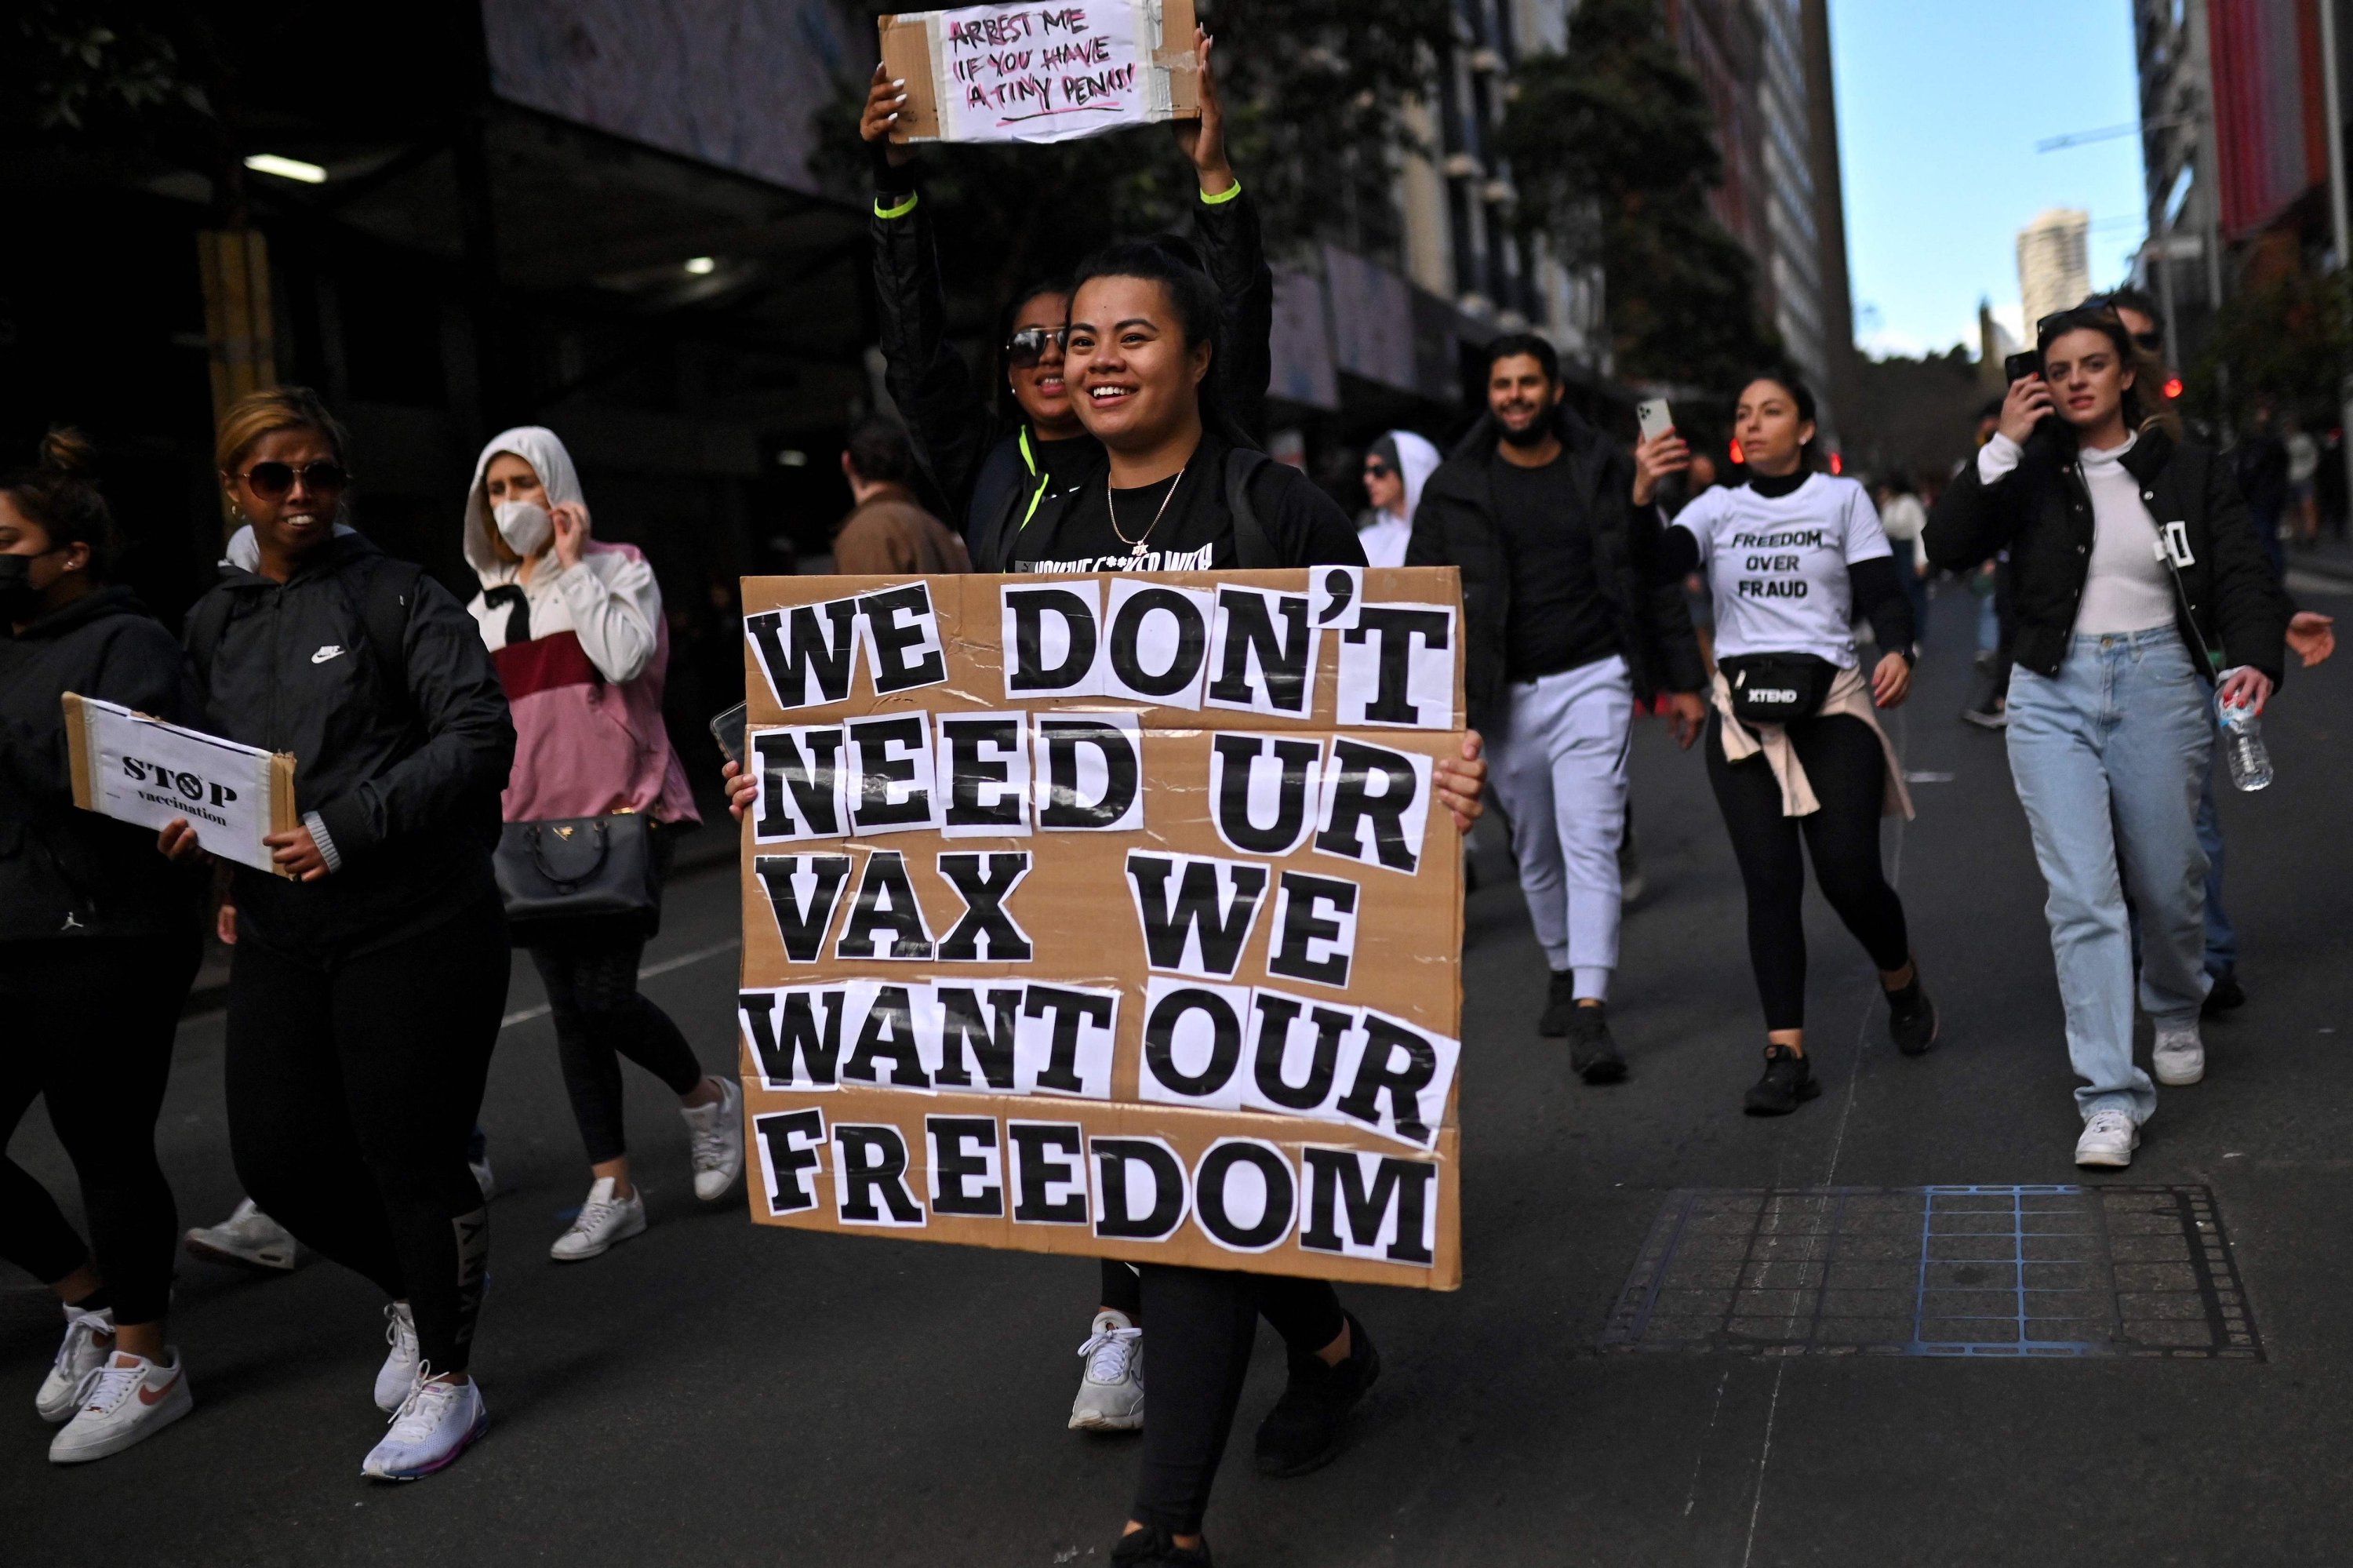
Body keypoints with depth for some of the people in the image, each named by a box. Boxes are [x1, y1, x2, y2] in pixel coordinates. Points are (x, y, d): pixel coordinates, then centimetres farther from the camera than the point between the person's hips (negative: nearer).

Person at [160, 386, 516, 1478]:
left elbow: (478, 734, -15)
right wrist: (200, 830, 2)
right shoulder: (214, 623, 12)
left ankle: (444, 1379, 21)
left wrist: (348, 830, -22)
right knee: (278, 1159, 7)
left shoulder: (396, 596, -6)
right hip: (280, 933, 6)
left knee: (408, 1153, 1)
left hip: (415, 925, -6)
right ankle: (416, 1291, 36)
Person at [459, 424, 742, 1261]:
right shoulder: (485, 607, 17)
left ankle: (708, 1097, 16)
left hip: (622, 812, -5)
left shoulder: (617, 568, 2)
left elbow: (625, 657, -17)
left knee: (604, 995, -13)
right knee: (570, 1009, 4)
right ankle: (612, 1190, 10)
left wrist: (573, 563, -10)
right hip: (532, 824, 6)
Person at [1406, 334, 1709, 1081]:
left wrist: (1683, 680, 5)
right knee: (1536, 852, 13)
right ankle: (1563, 972, 35)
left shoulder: (1606, 472, 2)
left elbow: (1657, 579, 7)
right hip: (1506, 694, 2)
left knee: (1591, 842, -11)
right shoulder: (1455, 488, 2)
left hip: (1592, 681, -2)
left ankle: (1590, 1014, -14)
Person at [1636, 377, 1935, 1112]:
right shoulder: (1717, 507, 9)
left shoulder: (1843, 498, 6)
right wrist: (1643, 493, -25)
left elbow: (1884, 593, -1)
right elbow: (1652, 569, -7)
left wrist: (1898, 651, -21)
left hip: (1831, 702, -2)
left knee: (1850, 876, -6)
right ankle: (1787, 1055, 0)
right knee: (1770, 882, -2)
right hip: (1741, 708, 2)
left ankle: (1901, 983, 26)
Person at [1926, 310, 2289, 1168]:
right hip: (2053, 694, 0)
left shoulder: (2188, 470, 3)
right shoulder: (2031, 470, 3)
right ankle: (2110, 1097, -6)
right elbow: (1948, 545, -9)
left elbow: (2244, 576, -3)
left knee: (2166, 883, 10)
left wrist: (2252, 660, -22)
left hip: (2159, 685, 1)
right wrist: (2003, 447, -14)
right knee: (2081, 894, -9)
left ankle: (2177, 1012, 44)